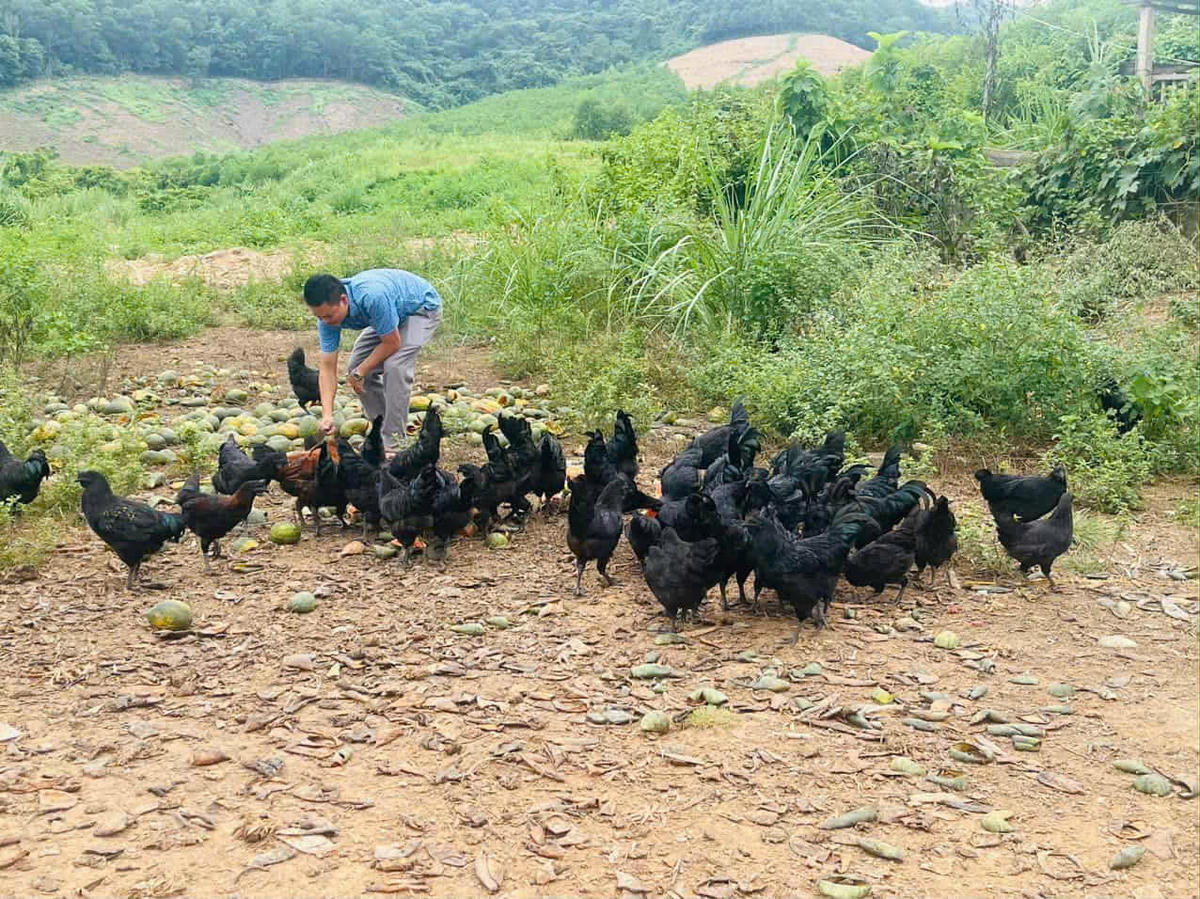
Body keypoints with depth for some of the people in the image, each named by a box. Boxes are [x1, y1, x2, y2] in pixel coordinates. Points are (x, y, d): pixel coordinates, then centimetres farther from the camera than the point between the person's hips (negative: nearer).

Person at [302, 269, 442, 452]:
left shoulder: (372, 296, -42)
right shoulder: (327, 312, -20)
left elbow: (392, 343, -29)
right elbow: (327, 366, -17)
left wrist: (360, 372, -18)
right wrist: (327, 415, -26)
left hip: (423, 306, -7)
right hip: (390, 313, 7)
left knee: (395, 365, -26)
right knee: (355, 366, -2)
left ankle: (392, 443, -19)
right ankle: (380, 429, 14)